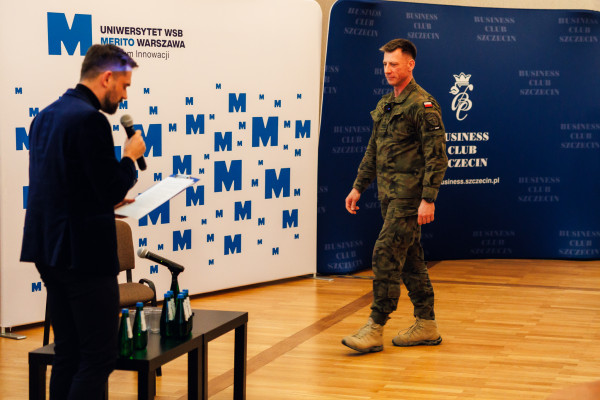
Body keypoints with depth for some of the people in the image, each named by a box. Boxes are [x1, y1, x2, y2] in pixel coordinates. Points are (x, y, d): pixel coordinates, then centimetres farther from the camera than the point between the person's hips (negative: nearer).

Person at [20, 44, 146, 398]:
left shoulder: (45, 116, 13)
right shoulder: (91, 119, -16)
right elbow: (113, 189, -19)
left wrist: (110, 198, 18)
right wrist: (131, 156, -2)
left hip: (49, 250, 9)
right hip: (85, 254, -9)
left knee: (67, 353, 15)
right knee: (99, 357, -3)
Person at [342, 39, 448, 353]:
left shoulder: (422, 104, -12)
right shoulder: (384, 105, 15)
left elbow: (436, 156, -16)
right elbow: (373, 151, 22)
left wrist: (429, 199, -21)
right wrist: (358, 187, 18)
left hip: (409, 195, -9)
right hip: (389, 194, 9)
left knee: (386, 254, -12)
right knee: (409, 258, 12)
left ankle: (375, 329, -8)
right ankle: (426, 326, 19)